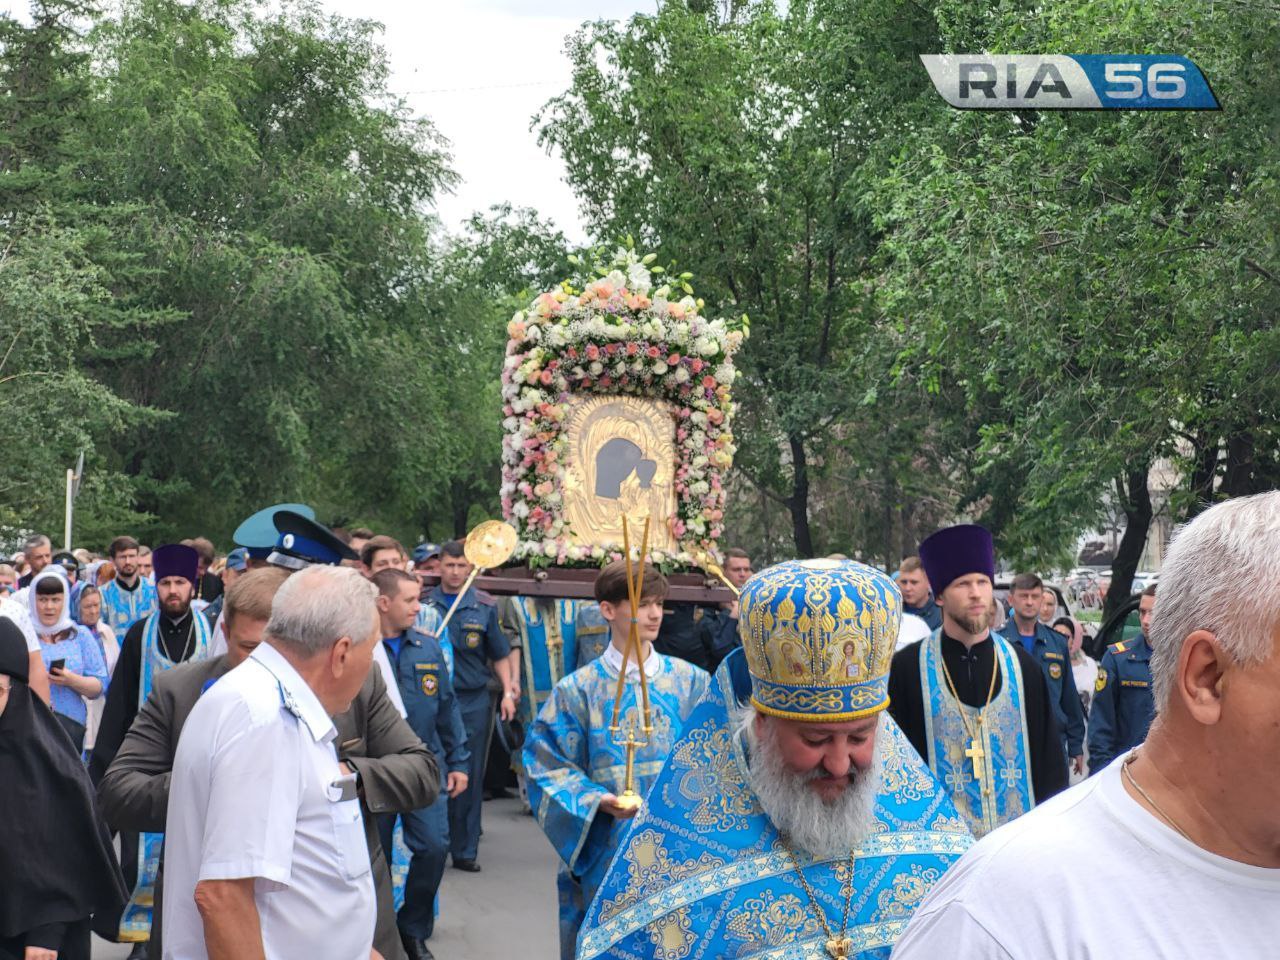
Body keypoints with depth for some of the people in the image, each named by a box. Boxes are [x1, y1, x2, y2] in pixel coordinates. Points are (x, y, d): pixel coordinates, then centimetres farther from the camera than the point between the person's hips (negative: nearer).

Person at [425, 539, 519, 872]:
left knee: (470, 778, 5)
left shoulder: (485, 606, 3)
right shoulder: (425, 604, 3)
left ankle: (465, 851, 13)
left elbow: (500, 655, 8)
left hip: (474, 702, 0)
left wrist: (508, 691, -2)